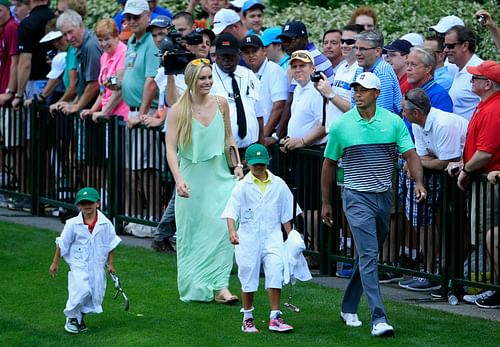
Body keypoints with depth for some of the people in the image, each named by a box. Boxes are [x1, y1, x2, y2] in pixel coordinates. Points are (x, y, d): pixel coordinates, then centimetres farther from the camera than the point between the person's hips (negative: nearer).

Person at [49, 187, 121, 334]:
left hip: (97, 265, 3)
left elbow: (111, 245, 9)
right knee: (82, 289, -21)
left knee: (96, 293, 2)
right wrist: (55, 263, 6)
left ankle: (80, 318, 24)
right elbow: (62, 244, 3)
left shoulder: (106, 224, -2)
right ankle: (71, 317, 0)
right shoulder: (73, 224, -5)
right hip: (79, 265, -3)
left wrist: (110, 264, 9)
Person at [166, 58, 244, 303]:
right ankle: (195, 288, 15)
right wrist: (178, 179, -23)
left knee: (223, 226, -12)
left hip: (219, 175, 2)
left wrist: (238, 164, 7)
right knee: (193, 233, 4)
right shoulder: (178, 110, -7)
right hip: (192, 178, -2)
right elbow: (170, 148, -11)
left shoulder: (220, 104, 3)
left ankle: (220, 286, -14)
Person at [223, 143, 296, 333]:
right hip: (248, 237, -1)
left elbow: (286, 214, 12)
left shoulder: (278, 184, 5)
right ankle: (247, 319, 18)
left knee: (275, 273, -12)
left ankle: (275, 317, -6)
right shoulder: (243, 186, -1)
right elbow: (232, 211, -8)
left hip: (272, 235, 1)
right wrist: (232, 231, -23)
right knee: (248, 277, 6)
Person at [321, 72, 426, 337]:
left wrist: (418, 182, -23)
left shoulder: (394, 122, 0)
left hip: (384, 197, 3)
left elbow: (410, 154, -4)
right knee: (368, 255, -14)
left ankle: (348, 308, 30)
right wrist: (326, 203, 8)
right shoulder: (341, 125, -3)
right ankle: (378, 318, -19)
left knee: (367, 256, 14)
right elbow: (329, 164, 7)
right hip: (357, 198, -3)